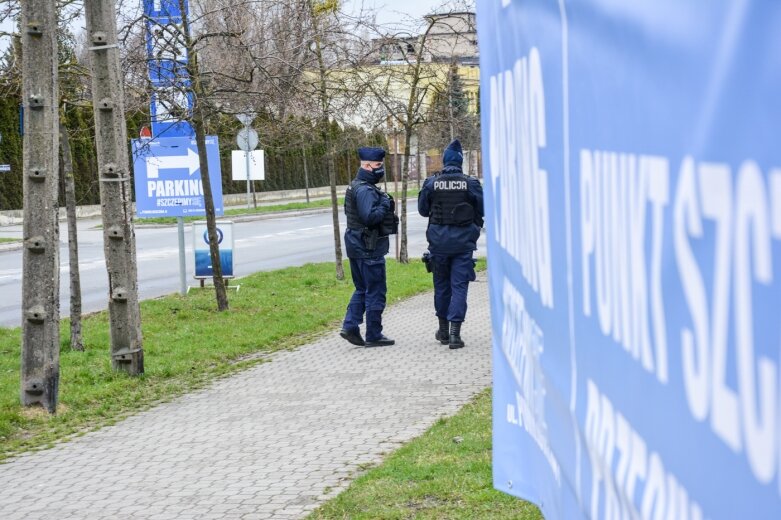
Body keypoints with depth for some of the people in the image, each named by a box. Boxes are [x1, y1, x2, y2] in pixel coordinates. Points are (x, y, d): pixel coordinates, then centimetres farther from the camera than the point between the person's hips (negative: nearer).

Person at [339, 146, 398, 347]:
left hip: (356, 246, 10)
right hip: (369, 247, -10)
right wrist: (386, 206, -14)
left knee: (362, 289, 17)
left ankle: (350, 327, 10)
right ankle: (374, 335, 4)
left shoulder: (356, 187, 14)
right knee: (375, 292, -1)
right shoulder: (366, 190, -19)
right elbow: (370, 217, -28)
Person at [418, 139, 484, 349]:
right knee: (459, 286, 0)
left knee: (441, 284, 15)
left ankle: (443, 330, 24)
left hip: (439, 241, 1)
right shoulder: (471, 183, -6)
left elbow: (423, 210, 7)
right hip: (463, 241, -1)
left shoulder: (431, 183, -4)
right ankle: (455, 333, -9)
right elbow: (482, 209, 2)